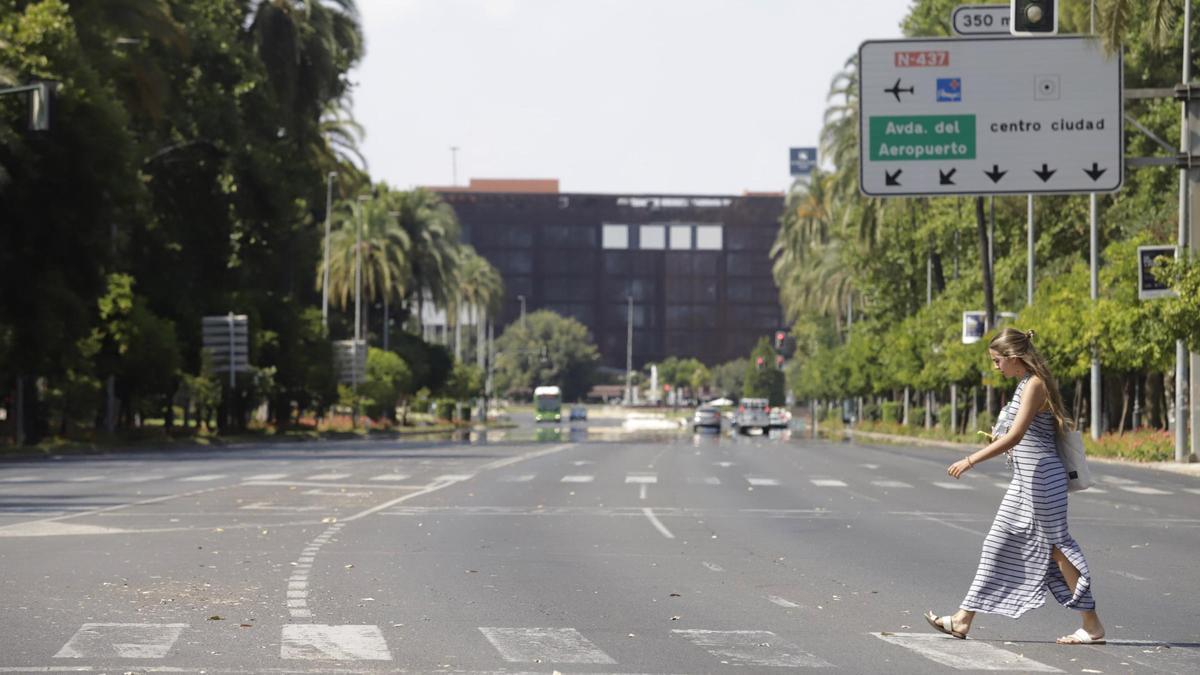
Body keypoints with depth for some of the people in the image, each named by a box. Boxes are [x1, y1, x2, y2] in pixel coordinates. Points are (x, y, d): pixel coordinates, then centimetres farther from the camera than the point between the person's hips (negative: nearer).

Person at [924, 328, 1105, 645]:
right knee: (998, 545, 10)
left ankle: (1093, 627, 2)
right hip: (1026, 479, 10)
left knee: (1056, 547, -4)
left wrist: (971, 460, -25)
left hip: (1041, 477, -10)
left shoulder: (1034, 385, -16)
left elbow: (1014, 436, -24)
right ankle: (963, 620, 13)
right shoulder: (1026, 384, 13)